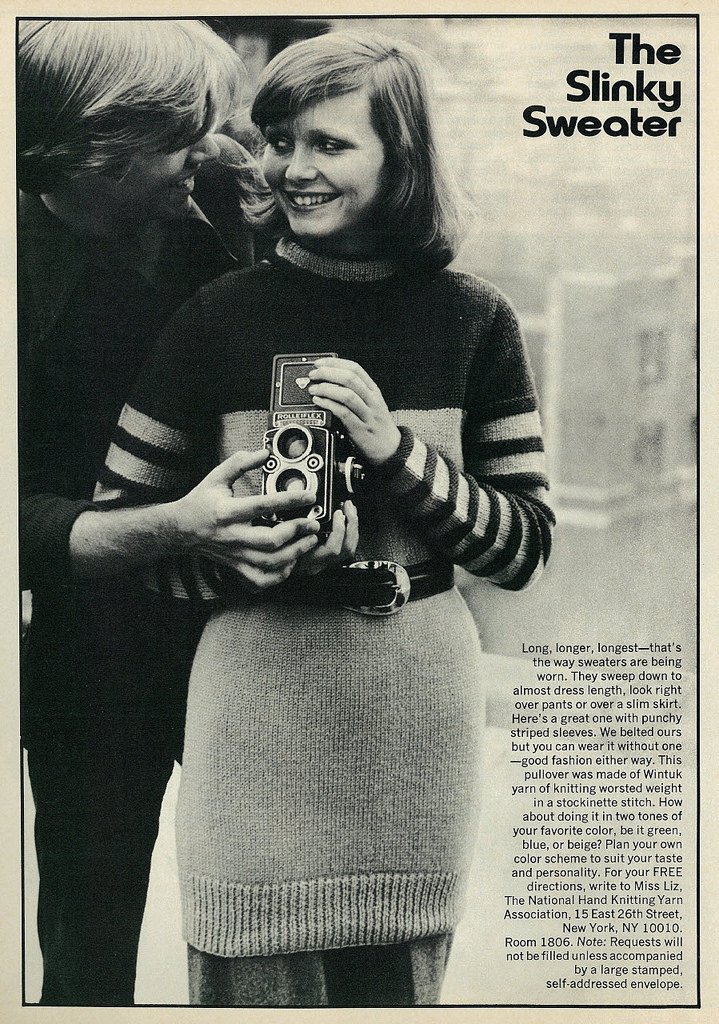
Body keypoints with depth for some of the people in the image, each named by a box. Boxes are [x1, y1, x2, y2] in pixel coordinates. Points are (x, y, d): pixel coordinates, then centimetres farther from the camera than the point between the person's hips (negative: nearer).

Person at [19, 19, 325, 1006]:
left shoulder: (206, 214, -6)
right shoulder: (31, 266, -18)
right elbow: (22, 526, -23)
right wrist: (171, 528, -37)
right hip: (97, 657, -4)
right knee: (91, 958, 15)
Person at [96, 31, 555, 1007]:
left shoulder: (474, 320, 2)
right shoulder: (221, 316, -1)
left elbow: (527, 544, 2)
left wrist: (397, 449, -12)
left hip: (422, 698, 2)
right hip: (259, 689, -1)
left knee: (399, 982, 13)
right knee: (254, 983, 5)